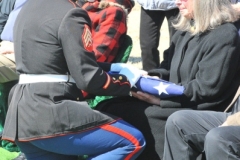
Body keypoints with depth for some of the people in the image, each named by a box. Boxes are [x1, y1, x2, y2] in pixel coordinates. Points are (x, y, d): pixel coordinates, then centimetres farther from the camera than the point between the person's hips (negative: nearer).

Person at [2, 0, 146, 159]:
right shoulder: (70, 14, -10)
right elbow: (89, 78, -13)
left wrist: (111, 67, 22)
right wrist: (127, 82, 6)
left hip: (23, 114, 9)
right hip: (49, 114, -9)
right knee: (132, 141, -2)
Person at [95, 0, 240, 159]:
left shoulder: (225, 35, -11)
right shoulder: (185, 31, 16)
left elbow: (206, 89, -17)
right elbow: (168, 70, 18)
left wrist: (161, 98, -19)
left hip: (195, 114, -9)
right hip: (175, 103, 9)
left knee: (112, 114, -19)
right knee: (106, 107, -7)